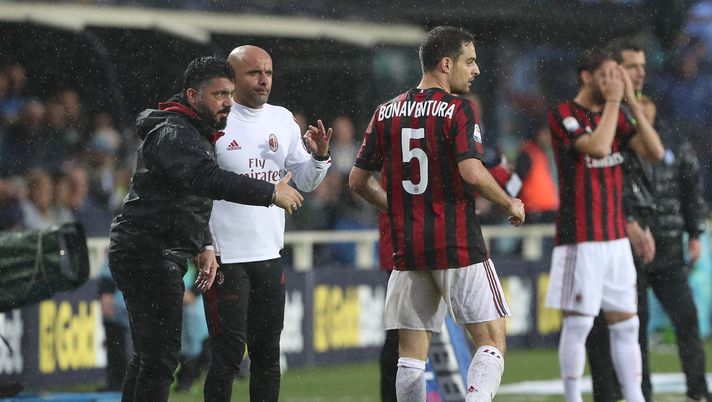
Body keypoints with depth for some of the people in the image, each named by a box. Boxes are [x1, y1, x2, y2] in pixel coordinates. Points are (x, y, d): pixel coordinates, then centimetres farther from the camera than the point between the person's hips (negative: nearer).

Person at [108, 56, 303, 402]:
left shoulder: (195, 134, 19)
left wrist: (204, 247, 13)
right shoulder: (174, 133, -16)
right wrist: (271, 193, -32)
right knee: (161, 356, -14)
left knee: (148, 354, 16)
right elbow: (207, 179, -33)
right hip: (147, 254, -11)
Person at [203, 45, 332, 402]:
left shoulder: (283, 120, 9)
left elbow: (304, 182, 16)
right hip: (223, 256, -6)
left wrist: (318, 156, -6)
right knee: (228, 356, -7)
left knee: (267, 353, 11)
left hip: (269, 253, 6)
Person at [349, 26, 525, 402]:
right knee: (492, 341, -1)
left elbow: (358, 181, 13)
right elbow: (472, 173, -19)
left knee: (411, 354, 8)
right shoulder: (457, 109, -8)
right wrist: (510, 204, -3)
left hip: (407, 249, 6)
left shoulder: (386, 113, 10)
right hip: (458, 245, -5)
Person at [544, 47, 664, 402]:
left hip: (615, 237, 7)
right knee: (578, 322, -4)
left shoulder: (617, 115, 11)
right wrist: (613, 101, -15)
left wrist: (632, 102, -5)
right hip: (580, 239, -6)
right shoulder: (563, 115, -8)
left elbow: (655, 152, 0)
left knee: (626, 324, 5)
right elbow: (598, 147, -24)